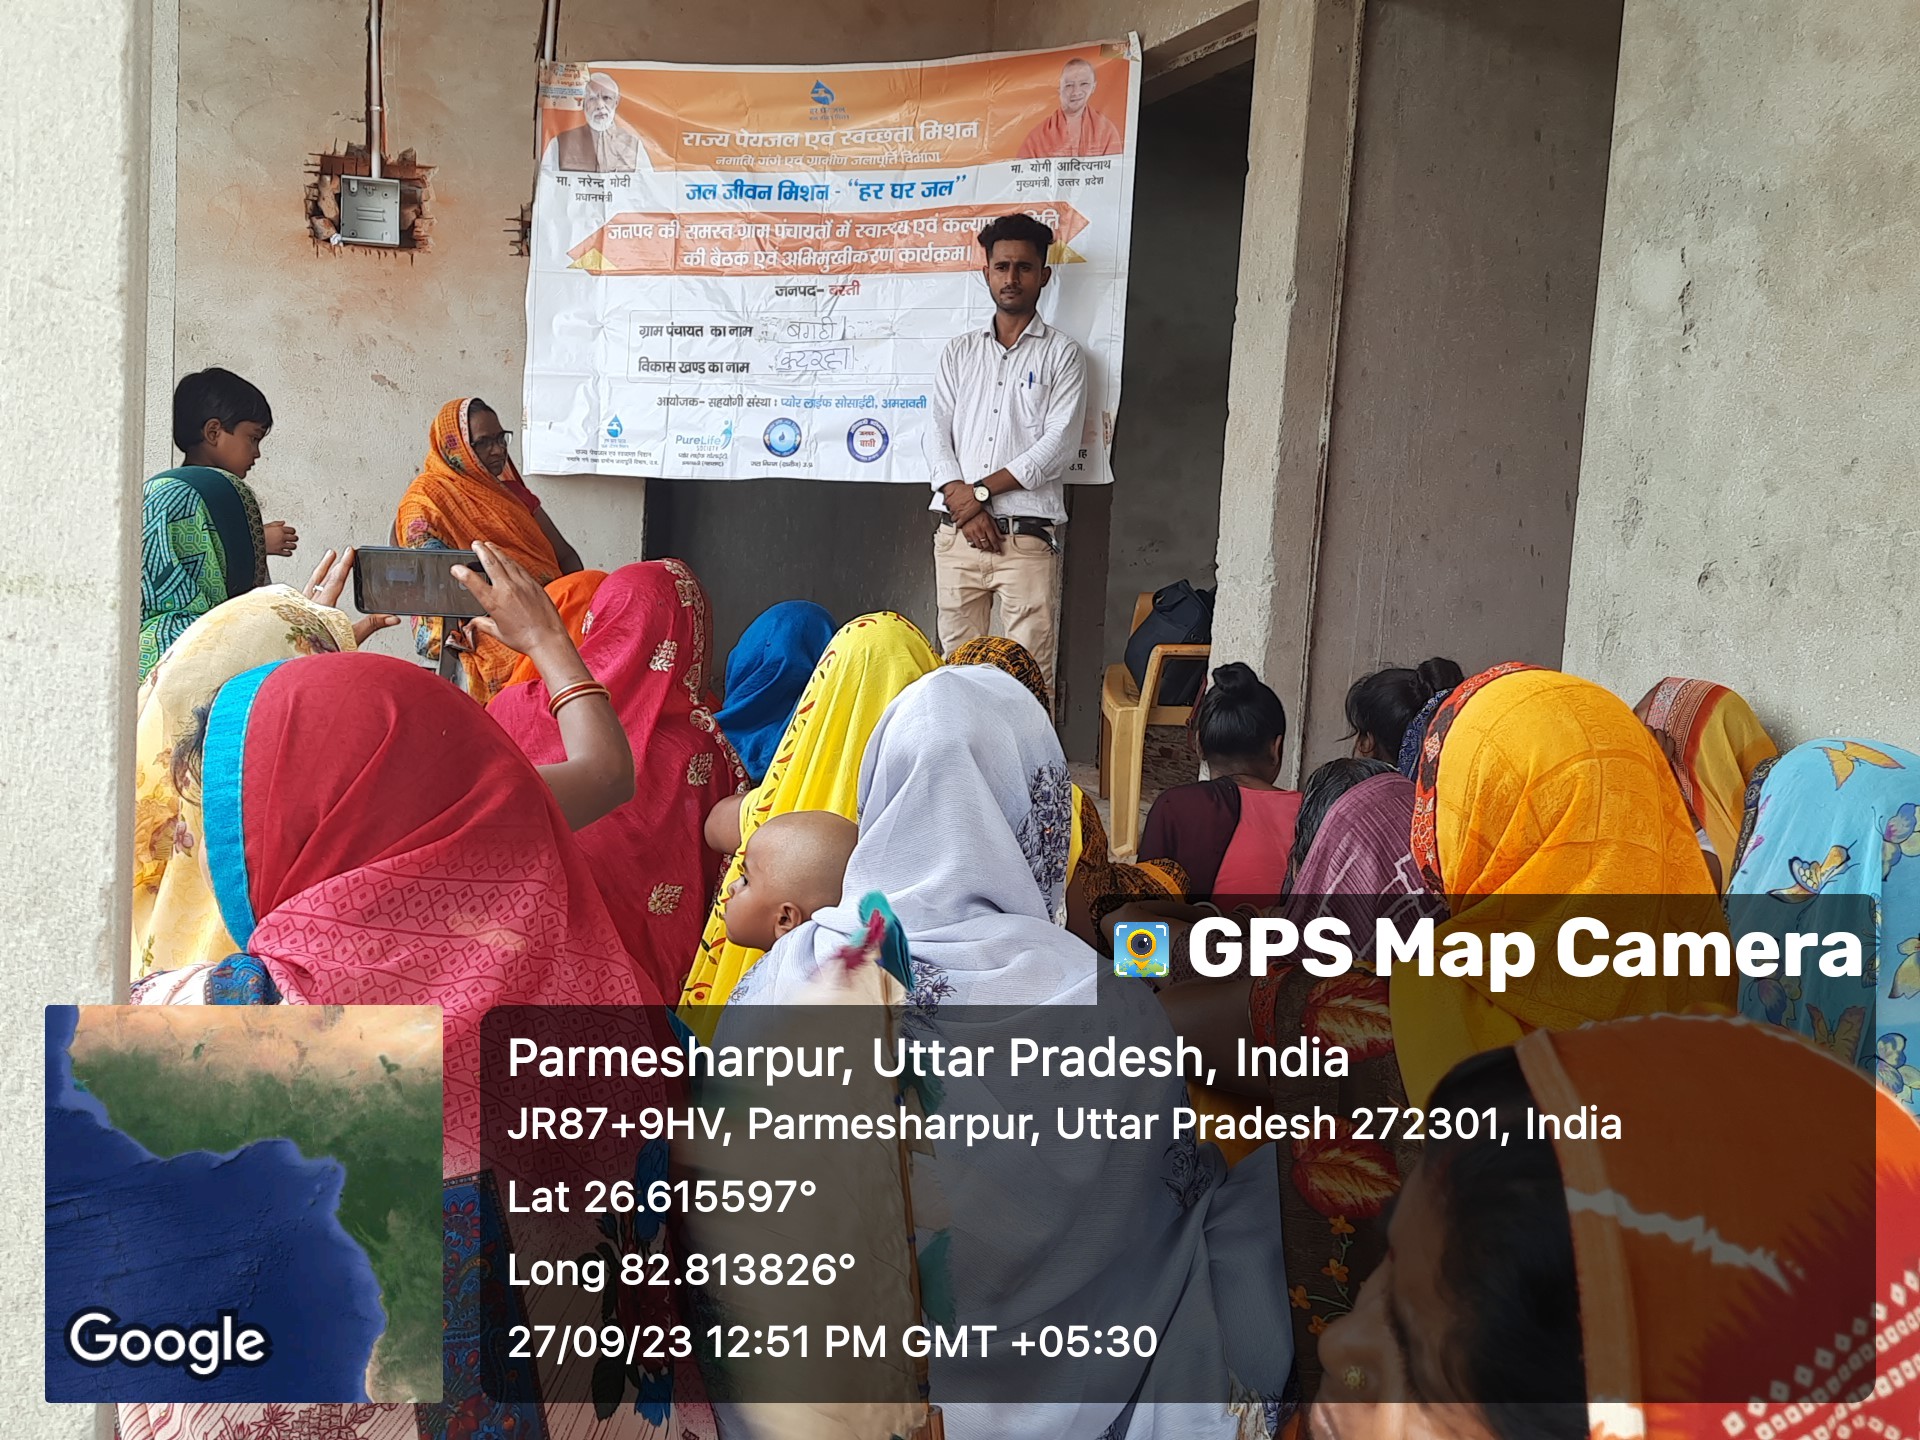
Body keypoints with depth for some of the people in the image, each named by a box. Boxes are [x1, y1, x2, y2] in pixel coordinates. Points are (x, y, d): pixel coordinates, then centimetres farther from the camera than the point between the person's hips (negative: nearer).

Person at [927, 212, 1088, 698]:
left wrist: (981, 491, -10)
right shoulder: (960, 350, 16)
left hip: (1026, 539, -3)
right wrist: (960, 498, -10)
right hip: (957, 534, 4)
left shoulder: (1061, 354, 5)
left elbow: (1060, 445, -6)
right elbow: (938, 433, 7)